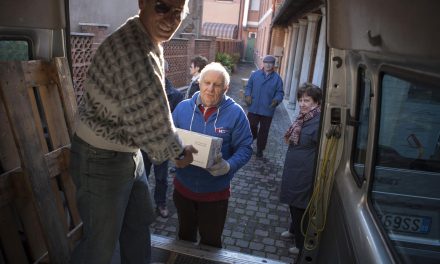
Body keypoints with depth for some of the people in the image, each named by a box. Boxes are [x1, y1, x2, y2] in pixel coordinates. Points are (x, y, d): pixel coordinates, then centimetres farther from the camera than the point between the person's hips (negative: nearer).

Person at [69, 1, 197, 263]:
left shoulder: (149, 44, 3)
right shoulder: (132, 50, -31)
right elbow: (152, 117, -28)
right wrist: (179, 151, -10)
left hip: (129, 153, 9)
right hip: (102, 160, -9)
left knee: (139, 222, 25)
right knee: (102, 243, 11)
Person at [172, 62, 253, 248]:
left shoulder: (235, 113, -12)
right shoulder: (183, 107, -4)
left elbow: (245, 148, -11)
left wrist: (229, 166, -28)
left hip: (215, 192, -3)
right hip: (183, 187, 3)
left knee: (210, 242, 16)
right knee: (185, 234, 27)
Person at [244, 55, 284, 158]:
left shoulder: (277, 78, 1)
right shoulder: (255, 74, 4)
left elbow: (280, 92, 1)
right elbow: (248, 86, 8)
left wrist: (276, 100, -18)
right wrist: (247, 95, -11)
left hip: (267, 110, 0)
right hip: (253, 108, 0)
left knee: (264, 131, 9)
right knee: (251, 126, 7)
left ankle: (260, 149, 25)